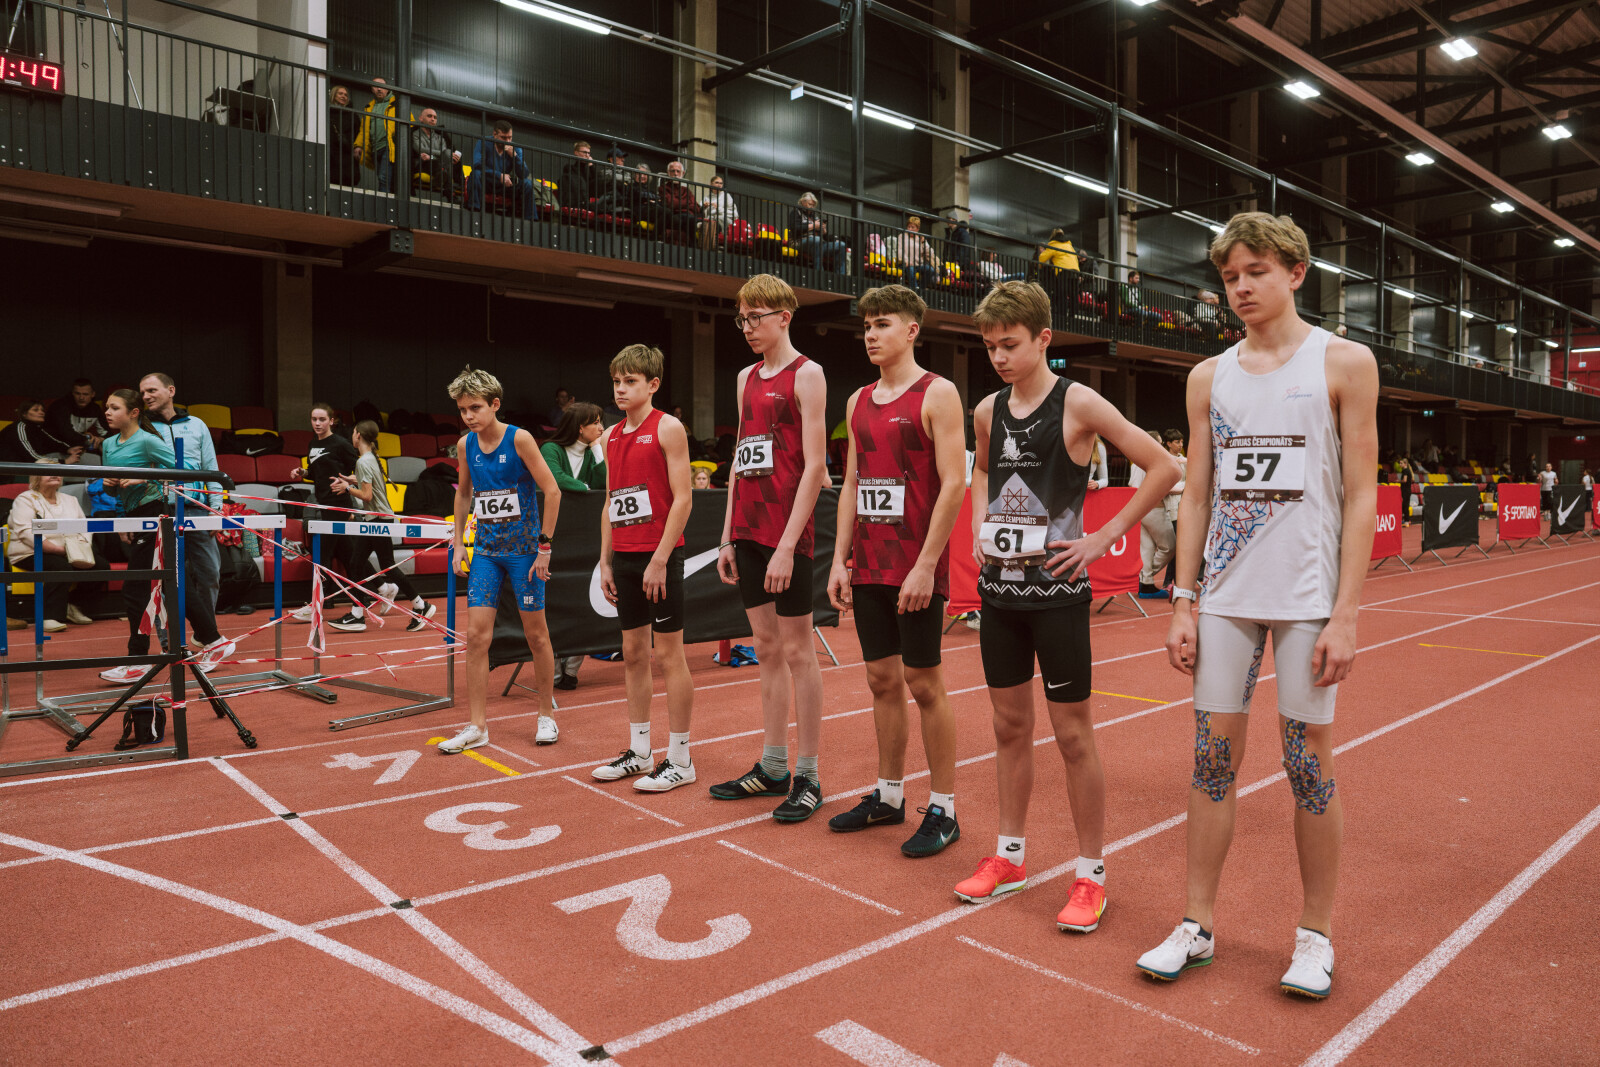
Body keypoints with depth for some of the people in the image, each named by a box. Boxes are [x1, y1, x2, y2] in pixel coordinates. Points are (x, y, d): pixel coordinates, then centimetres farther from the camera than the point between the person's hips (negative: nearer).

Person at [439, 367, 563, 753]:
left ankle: (547, 714, 22)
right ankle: (477, 726, 6)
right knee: (476, 635, -2)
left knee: (536, 634, 5)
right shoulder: (465, 445, 4)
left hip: (523, 549, -4)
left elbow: (552, 491, -11)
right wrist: (459, 543, 12)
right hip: (485, 550, 4)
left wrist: (544, 545, -13)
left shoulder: (519, 439, -12)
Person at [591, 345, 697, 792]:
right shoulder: (612, 436, 14)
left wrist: (660, 559, -17)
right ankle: (638, 752, 22)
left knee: (669, 654, -1)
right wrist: (605, 561, 12)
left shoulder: (668, 428, -6)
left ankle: (680, 760, 8)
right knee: (633, 653, 11)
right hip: (624, 557, 7)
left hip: (659, 555, -7)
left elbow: (683, 498, -13)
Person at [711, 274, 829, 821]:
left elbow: (814, 466, -12)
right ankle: (772, 767, 21)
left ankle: (808, 776, 8)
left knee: (797, 650, -1)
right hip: (747, 531, 7)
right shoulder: (747, 378, 16)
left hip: (786, 532, -7)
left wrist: (788, 545, -18)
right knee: (767, 648, 11)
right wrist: (728, 537, 12)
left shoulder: (806, 374, -5)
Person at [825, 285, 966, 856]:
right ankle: (888, 796, 25)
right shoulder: (858, 401, 14)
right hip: (868, 567, 6)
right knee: (882, 678, 12)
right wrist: (840, 559, 8)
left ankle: (942, 809, 12)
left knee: (924, 682, 0)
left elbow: (953, 483, -13)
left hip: (916, 567, -6)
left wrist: (926, 565, -18)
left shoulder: (937, 394, -6)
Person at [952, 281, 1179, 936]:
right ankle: (1011, 856, 29)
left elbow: (1163, 468, -10)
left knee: (1073, 733, 3)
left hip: (1057, 589, -5)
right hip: (999, 587, 6)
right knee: (1010, 724, 14)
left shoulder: (1078, 404, -10)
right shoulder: (988, 410, 7)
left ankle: (1091, 873, 18)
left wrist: (1104, 537, -12)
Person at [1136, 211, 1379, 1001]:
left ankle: (1316, 934, 21)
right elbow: (1197, 496, 11)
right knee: (1213, 755, 6)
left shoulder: (1343, 364, 1)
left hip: (1307, 598, -3)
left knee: (1309, 763, 4)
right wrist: (1182, 601, 4)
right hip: (1224, 597, 3)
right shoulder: (1209, 377, 10)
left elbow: (1361, 496, -3)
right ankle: (1197, 924, 17)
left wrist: (1346, 613, -10)